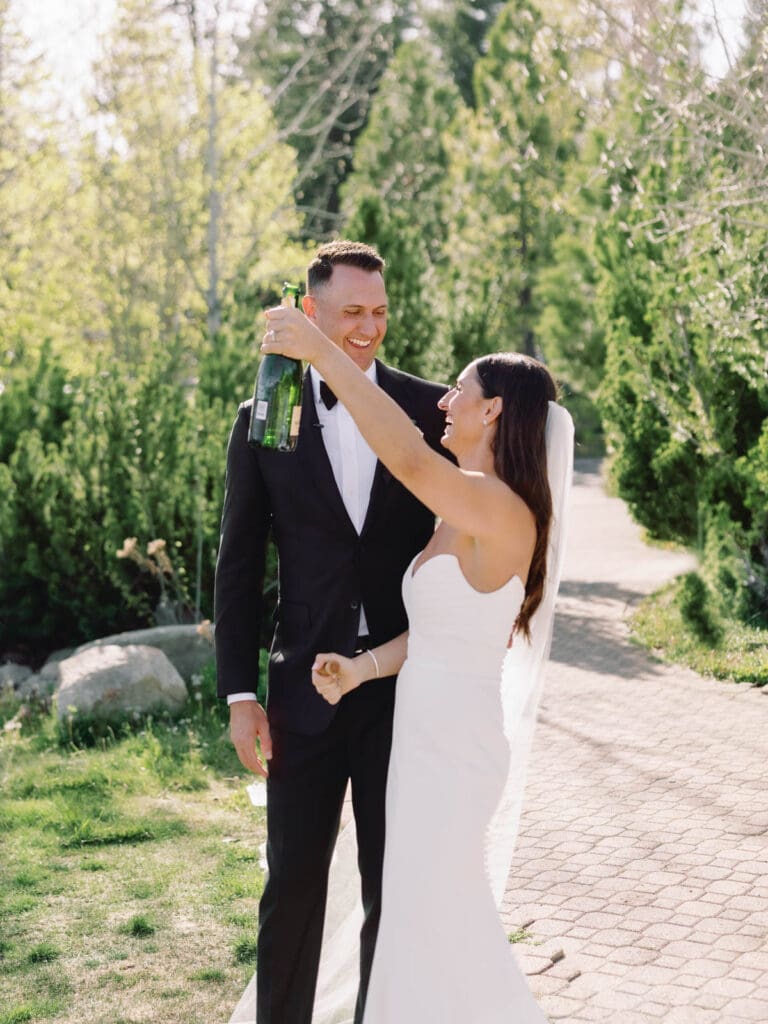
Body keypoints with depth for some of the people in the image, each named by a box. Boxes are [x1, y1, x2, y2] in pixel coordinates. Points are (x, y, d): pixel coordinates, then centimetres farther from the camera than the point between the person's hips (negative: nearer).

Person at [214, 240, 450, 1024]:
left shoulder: (429, 408, -1)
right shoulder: (266, 418, 0)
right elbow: (238, 565, 2)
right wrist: (239, 694, -3)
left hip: (409, 686, 0)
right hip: (305, 690, 0)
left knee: (395, 885, 12)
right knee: (293, 884, 10)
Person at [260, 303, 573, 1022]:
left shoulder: (501, 509, -21)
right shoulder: (466, 512, 10)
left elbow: (409, 459, -39)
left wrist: (323, 353, -36)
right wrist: (364, 667, -6)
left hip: (453, 743, -9)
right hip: (429, 728, 9)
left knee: (430, 923, 5)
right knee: (441, 915, 21)